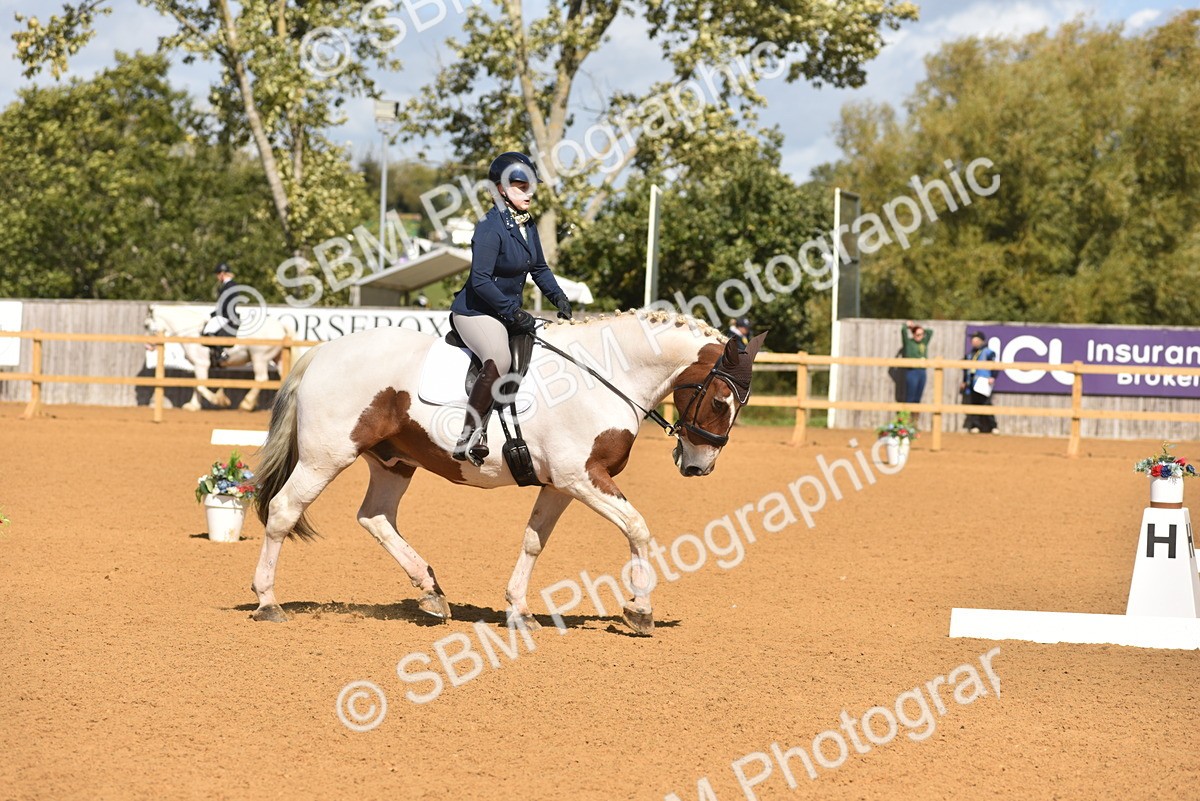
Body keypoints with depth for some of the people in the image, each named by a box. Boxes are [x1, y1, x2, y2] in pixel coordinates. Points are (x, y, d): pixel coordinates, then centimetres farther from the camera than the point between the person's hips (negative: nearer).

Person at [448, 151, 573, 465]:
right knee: (499, 359, -35)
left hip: (508, 313, 10)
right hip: (476, 312, -10)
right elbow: (480, 280, -25)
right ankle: (470, 437, -38)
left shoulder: (527, 225, 8)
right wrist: (513, 313, -25)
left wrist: (560, 299, 6)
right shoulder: (490, 228, -19)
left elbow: (539, 269, 20)